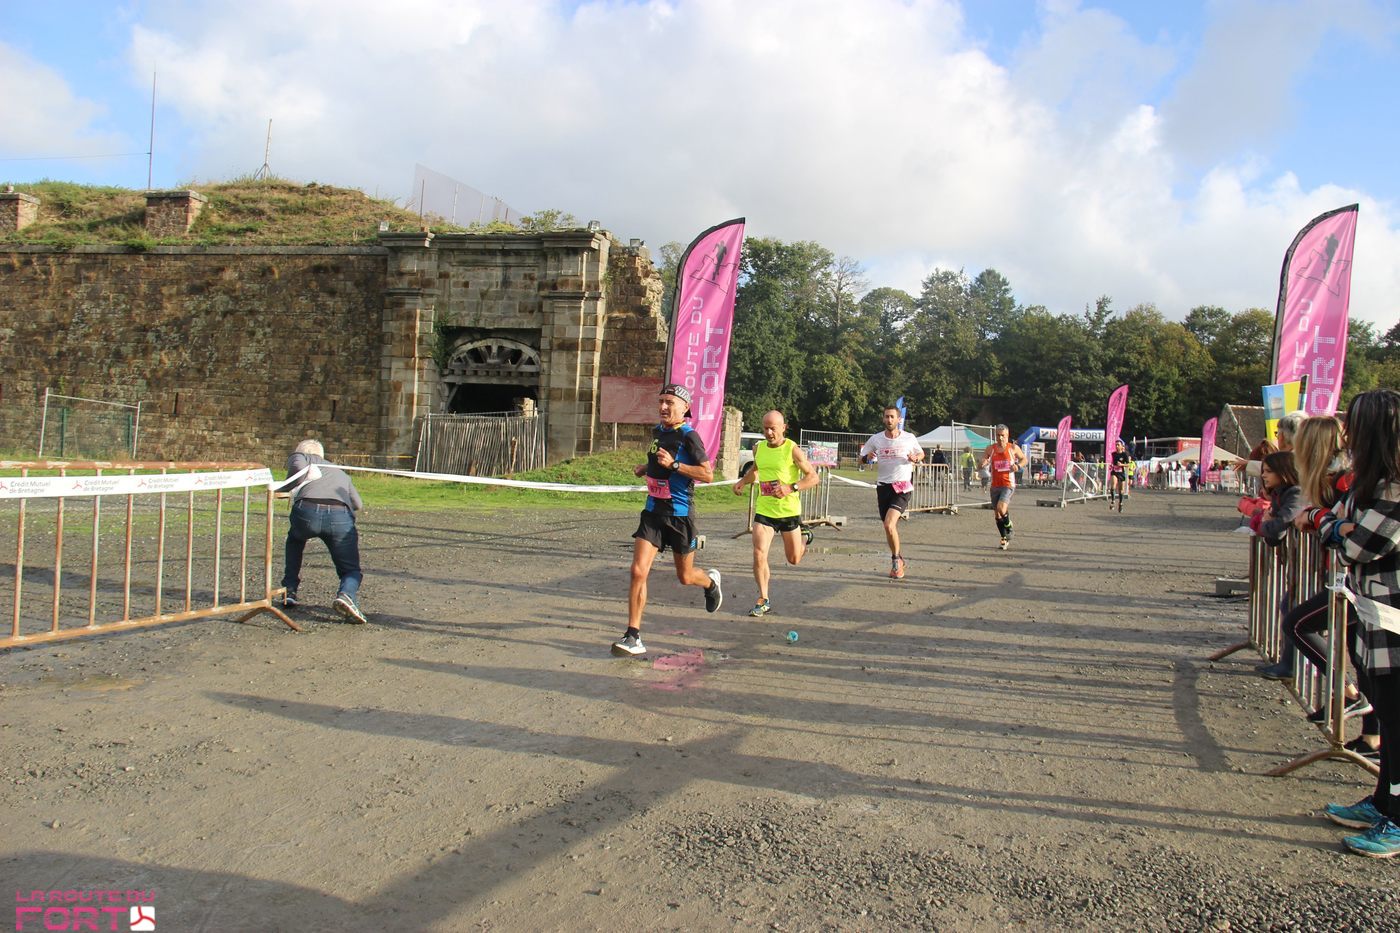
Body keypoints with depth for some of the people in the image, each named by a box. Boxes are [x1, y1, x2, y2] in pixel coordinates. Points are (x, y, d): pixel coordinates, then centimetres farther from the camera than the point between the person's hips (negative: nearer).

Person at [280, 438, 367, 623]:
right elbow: (358, 504, 29)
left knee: (295, 540, 36)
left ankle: (289, 591, 30)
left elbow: (299, 467, 4)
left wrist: (289, 489, 20)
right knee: (351, 570, 12)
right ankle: (346, 595, -21)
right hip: (341, 516, 1)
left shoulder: (298, 456, 29)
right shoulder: (339, 472, 38)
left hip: (307, 511, -1)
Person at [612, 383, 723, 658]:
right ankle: (633, 637, -6)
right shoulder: (657, 431, 8)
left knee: (685, 577, 12)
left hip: (679, 515, -5)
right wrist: (647, 467, 10)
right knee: (638, 571, -10)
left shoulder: (689, 436, -14)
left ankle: (711, 581, 49)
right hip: (653, 512, 5)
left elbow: (708, 474, -19)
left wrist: (673, 464, -25)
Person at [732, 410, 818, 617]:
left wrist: (791, 488, -26)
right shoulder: (758, 448, 3)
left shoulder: (793, 450, -12)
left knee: (794, 559, 13)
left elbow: (814, 477, -12)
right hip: (764, 509, 3)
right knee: (759, 555, -13)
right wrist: (742, 482, 4)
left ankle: (803, 539, 49)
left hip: (789, 511, -3)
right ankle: (763, 601, 0)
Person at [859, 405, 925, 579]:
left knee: (889, 524, -21)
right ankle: (899, 561, 33)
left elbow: (921, 453, 16)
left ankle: (896, 560, 0)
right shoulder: (875, 439, 2)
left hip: (902, 488, -3)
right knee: (890, 528, 11)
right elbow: (862, 458, 12)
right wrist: (868, 458, -12)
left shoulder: (909, 438, -1)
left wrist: (915, 458, -7)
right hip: (883, 486, 3)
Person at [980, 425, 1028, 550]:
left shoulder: (1013, 448, -1)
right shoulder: (990, 448, 3)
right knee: (997, 514, 8)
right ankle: (1004, 539, 24)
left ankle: (1009, 529, 4)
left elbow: (1024, 459, 13)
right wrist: (983, 463, -21)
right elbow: (982, 462, 4)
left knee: (1001, 508, -23)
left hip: (1008, 485, -4)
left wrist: (1018, 466, -8)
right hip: (995, 485, 4)